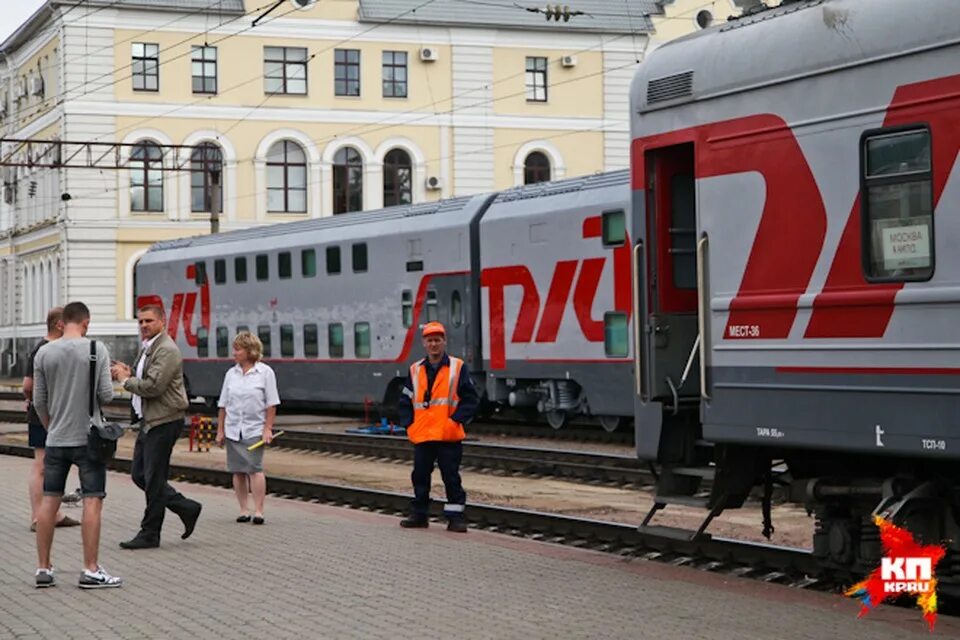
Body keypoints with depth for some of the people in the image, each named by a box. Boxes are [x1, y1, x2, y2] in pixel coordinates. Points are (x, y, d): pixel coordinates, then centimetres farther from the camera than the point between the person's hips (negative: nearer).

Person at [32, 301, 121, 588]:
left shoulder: (44, 353, 2)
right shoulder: (97, 350, -7)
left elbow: (39, 401, 5)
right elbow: (106, 395, -9)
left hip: (56, 439, 4)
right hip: (88, 438, -3)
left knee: (49, 500, 9)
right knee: (93, 501, -1)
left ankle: (43, 568, 11)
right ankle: (91, 571, -3)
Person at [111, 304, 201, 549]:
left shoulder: (166, 350, -16)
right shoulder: (147, 348, 16)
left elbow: (154, 386, -24)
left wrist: (125, 379, -11)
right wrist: (129, 373, 4)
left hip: (163, 422, -10)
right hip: (148, 421, 10)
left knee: (153, 479, -3)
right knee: (139, 474, 12)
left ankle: (149, 534, 6)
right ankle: (187, 508, 20)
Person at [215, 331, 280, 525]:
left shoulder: (265, 372, -2)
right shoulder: (231, 373, 8)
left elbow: (271, 404, -2)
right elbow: (223, 405, 11)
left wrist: (268, 428, -8)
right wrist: (220, 430, 8)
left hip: (255, 429, -4)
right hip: (233, 430, 4)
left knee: (254, 468, -11)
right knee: (238, 471, 5)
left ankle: (258, 510, -7)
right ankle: (244, 510, 13)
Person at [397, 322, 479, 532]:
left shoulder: (458, 368, -1)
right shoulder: (415, 370, 10)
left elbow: (471, 399, -3)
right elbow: (405, 401, 14)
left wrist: (456, 420, -12)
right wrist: (408, 424, 1)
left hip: (449, 436, -4)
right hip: (421, 436, 4)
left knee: (451, 477, -1)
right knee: (420, 476, 10)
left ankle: (456, 517, 5)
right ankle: (419, 515, 20)